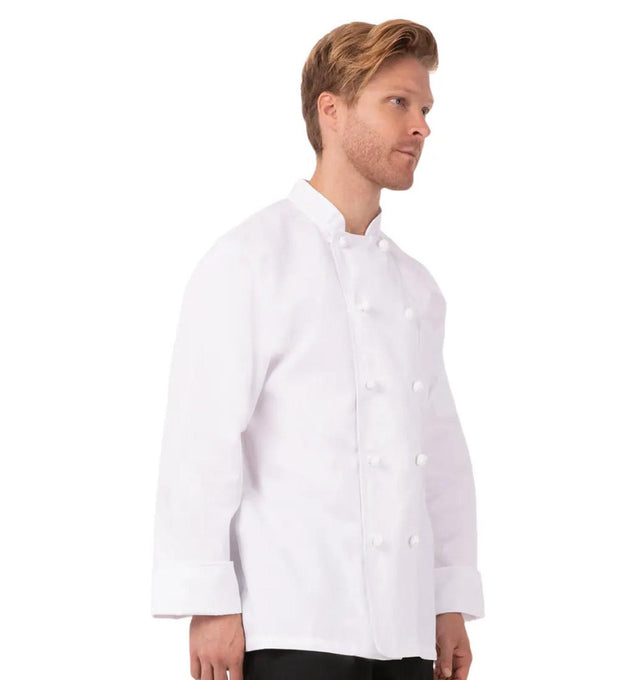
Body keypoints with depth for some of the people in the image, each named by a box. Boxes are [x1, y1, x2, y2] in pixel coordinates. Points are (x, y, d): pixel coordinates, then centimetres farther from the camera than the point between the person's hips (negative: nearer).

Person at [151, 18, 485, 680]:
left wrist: (453, 602, 13)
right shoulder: (251, 259, -4)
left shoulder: (416, 288, 17)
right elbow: (201, 439, -9)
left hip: (404, 627, 6)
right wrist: (208, 602, -13)